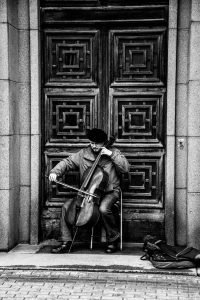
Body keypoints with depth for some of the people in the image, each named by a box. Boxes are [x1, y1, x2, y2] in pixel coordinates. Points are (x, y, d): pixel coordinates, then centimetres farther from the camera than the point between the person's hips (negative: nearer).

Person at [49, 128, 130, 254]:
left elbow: (126, 168, -12)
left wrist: (111, 154, -19)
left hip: (110, 191, -4)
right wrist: (55, 172, -13)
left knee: (104, 208, -36)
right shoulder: (84, 153, 5)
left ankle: (113, 239, -11)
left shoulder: (113, 152, -2)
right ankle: (66, 242, -4)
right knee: (66, 206, -12)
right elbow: (67, 162, 5)